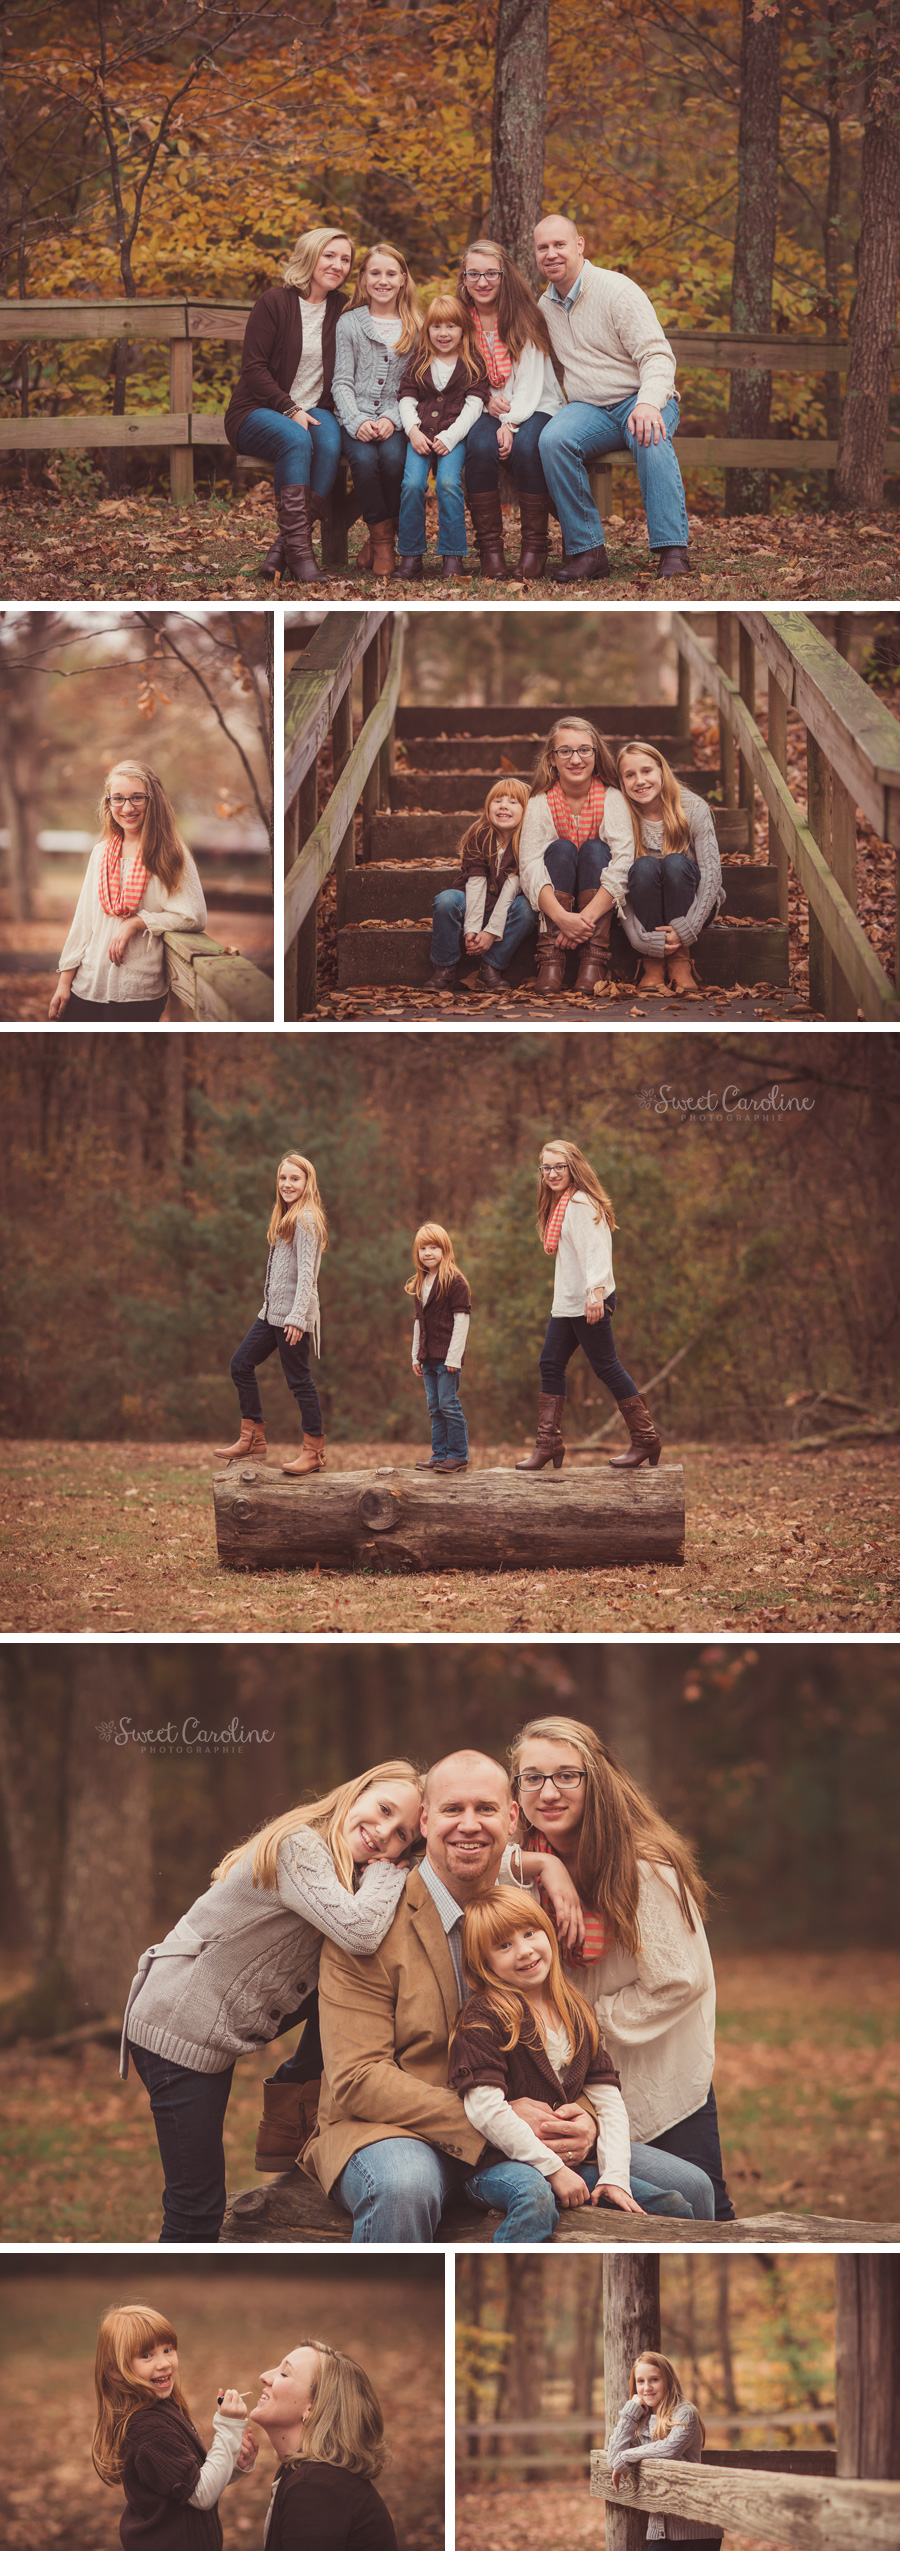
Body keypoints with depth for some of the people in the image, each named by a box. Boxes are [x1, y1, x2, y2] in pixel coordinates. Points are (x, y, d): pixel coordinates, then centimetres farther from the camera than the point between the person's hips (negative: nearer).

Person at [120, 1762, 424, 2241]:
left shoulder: (345, 1872, 7)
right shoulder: (298, 1847, -23)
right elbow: (360, 1932, -34)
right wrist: (385, 1872, -18)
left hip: (225, 2024, 9)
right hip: (176, 2026, -9)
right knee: (197, 2213, -6)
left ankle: (291, 2101, 9)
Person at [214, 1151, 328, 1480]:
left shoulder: (306, 1219, -11)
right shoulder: (286, 1218, 18)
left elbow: (306, 1272, -18)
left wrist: (297, 1317, -23)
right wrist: (271, 1307, 18)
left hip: (292, 1314, -10)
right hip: (272, 1311, 10)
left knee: (299, 1378, -5)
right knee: (241, 1363, 9)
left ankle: (314, 1450, 1)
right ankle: (253, 1441, 13)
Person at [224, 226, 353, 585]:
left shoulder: (343, 309, 10)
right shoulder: (275, 302, -5)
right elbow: (253, 368, -9)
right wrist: (290, 410, -18)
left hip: (314, 410, 4)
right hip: (257, 412, -4)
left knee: (329, 444, -32)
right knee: (295, 439, -37)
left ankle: (285, 545, -30)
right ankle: (299, 549, -40)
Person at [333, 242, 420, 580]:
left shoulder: (415, 327, 9)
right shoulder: (349, 323, 8)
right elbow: (342, 381, 4)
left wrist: (392, 419, -13)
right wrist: (357, 421, -13)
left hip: (396, 417, 0)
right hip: (357, 416, 0)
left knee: (393, 457, -32)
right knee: (364, 458, -32)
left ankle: (380, 538, -11)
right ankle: (381, 537, -13)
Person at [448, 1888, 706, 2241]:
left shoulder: (576, 2011, 13)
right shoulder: (483, 2017, -8)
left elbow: (608, 2099, 10)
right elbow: (485, 2109, -18)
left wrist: (615, 2175, -5)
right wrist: (553, 2169, -19)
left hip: (575, 2159, 7)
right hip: (503, 2161, -7)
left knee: (677, 2201, -3)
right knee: (535, 2197, -41)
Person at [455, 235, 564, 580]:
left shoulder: (524, 318, -3)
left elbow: (531, 382, -8)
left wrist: (511, 423, -22)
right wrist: (486, 398, -11)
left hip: (535, 407, -2)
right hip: (487, 409, 2)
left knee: (525, 446, -35)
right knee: (480, 445, -33)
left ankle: (534, 546, -22)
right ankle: (489, 547, -25)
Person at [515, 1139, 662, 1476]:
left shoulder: (581, 1204, -12)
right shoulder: (559, 1205, 18)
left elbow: (594, 1249, -23)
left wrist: (596, 1291, -34)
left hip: (588, 1303, -10)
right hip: (565, 1303, 10)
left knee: (606, 1367, -7)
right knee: (550, 1365, 7)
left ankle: (646, 1439, 0)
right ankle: (549, 1445, 9)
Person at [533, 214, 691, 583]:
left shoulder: (617, 290, -7)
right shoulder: (545, 305, 14)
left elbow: (657, 355, -14)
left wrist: (648, 402, -34)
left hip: (640, 399, -4)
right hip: (589, 410, 4)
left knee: (651, 437, -39)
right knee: (553, 439, -30)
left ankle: (673, 552, -41)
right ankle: (586, 551, -29)